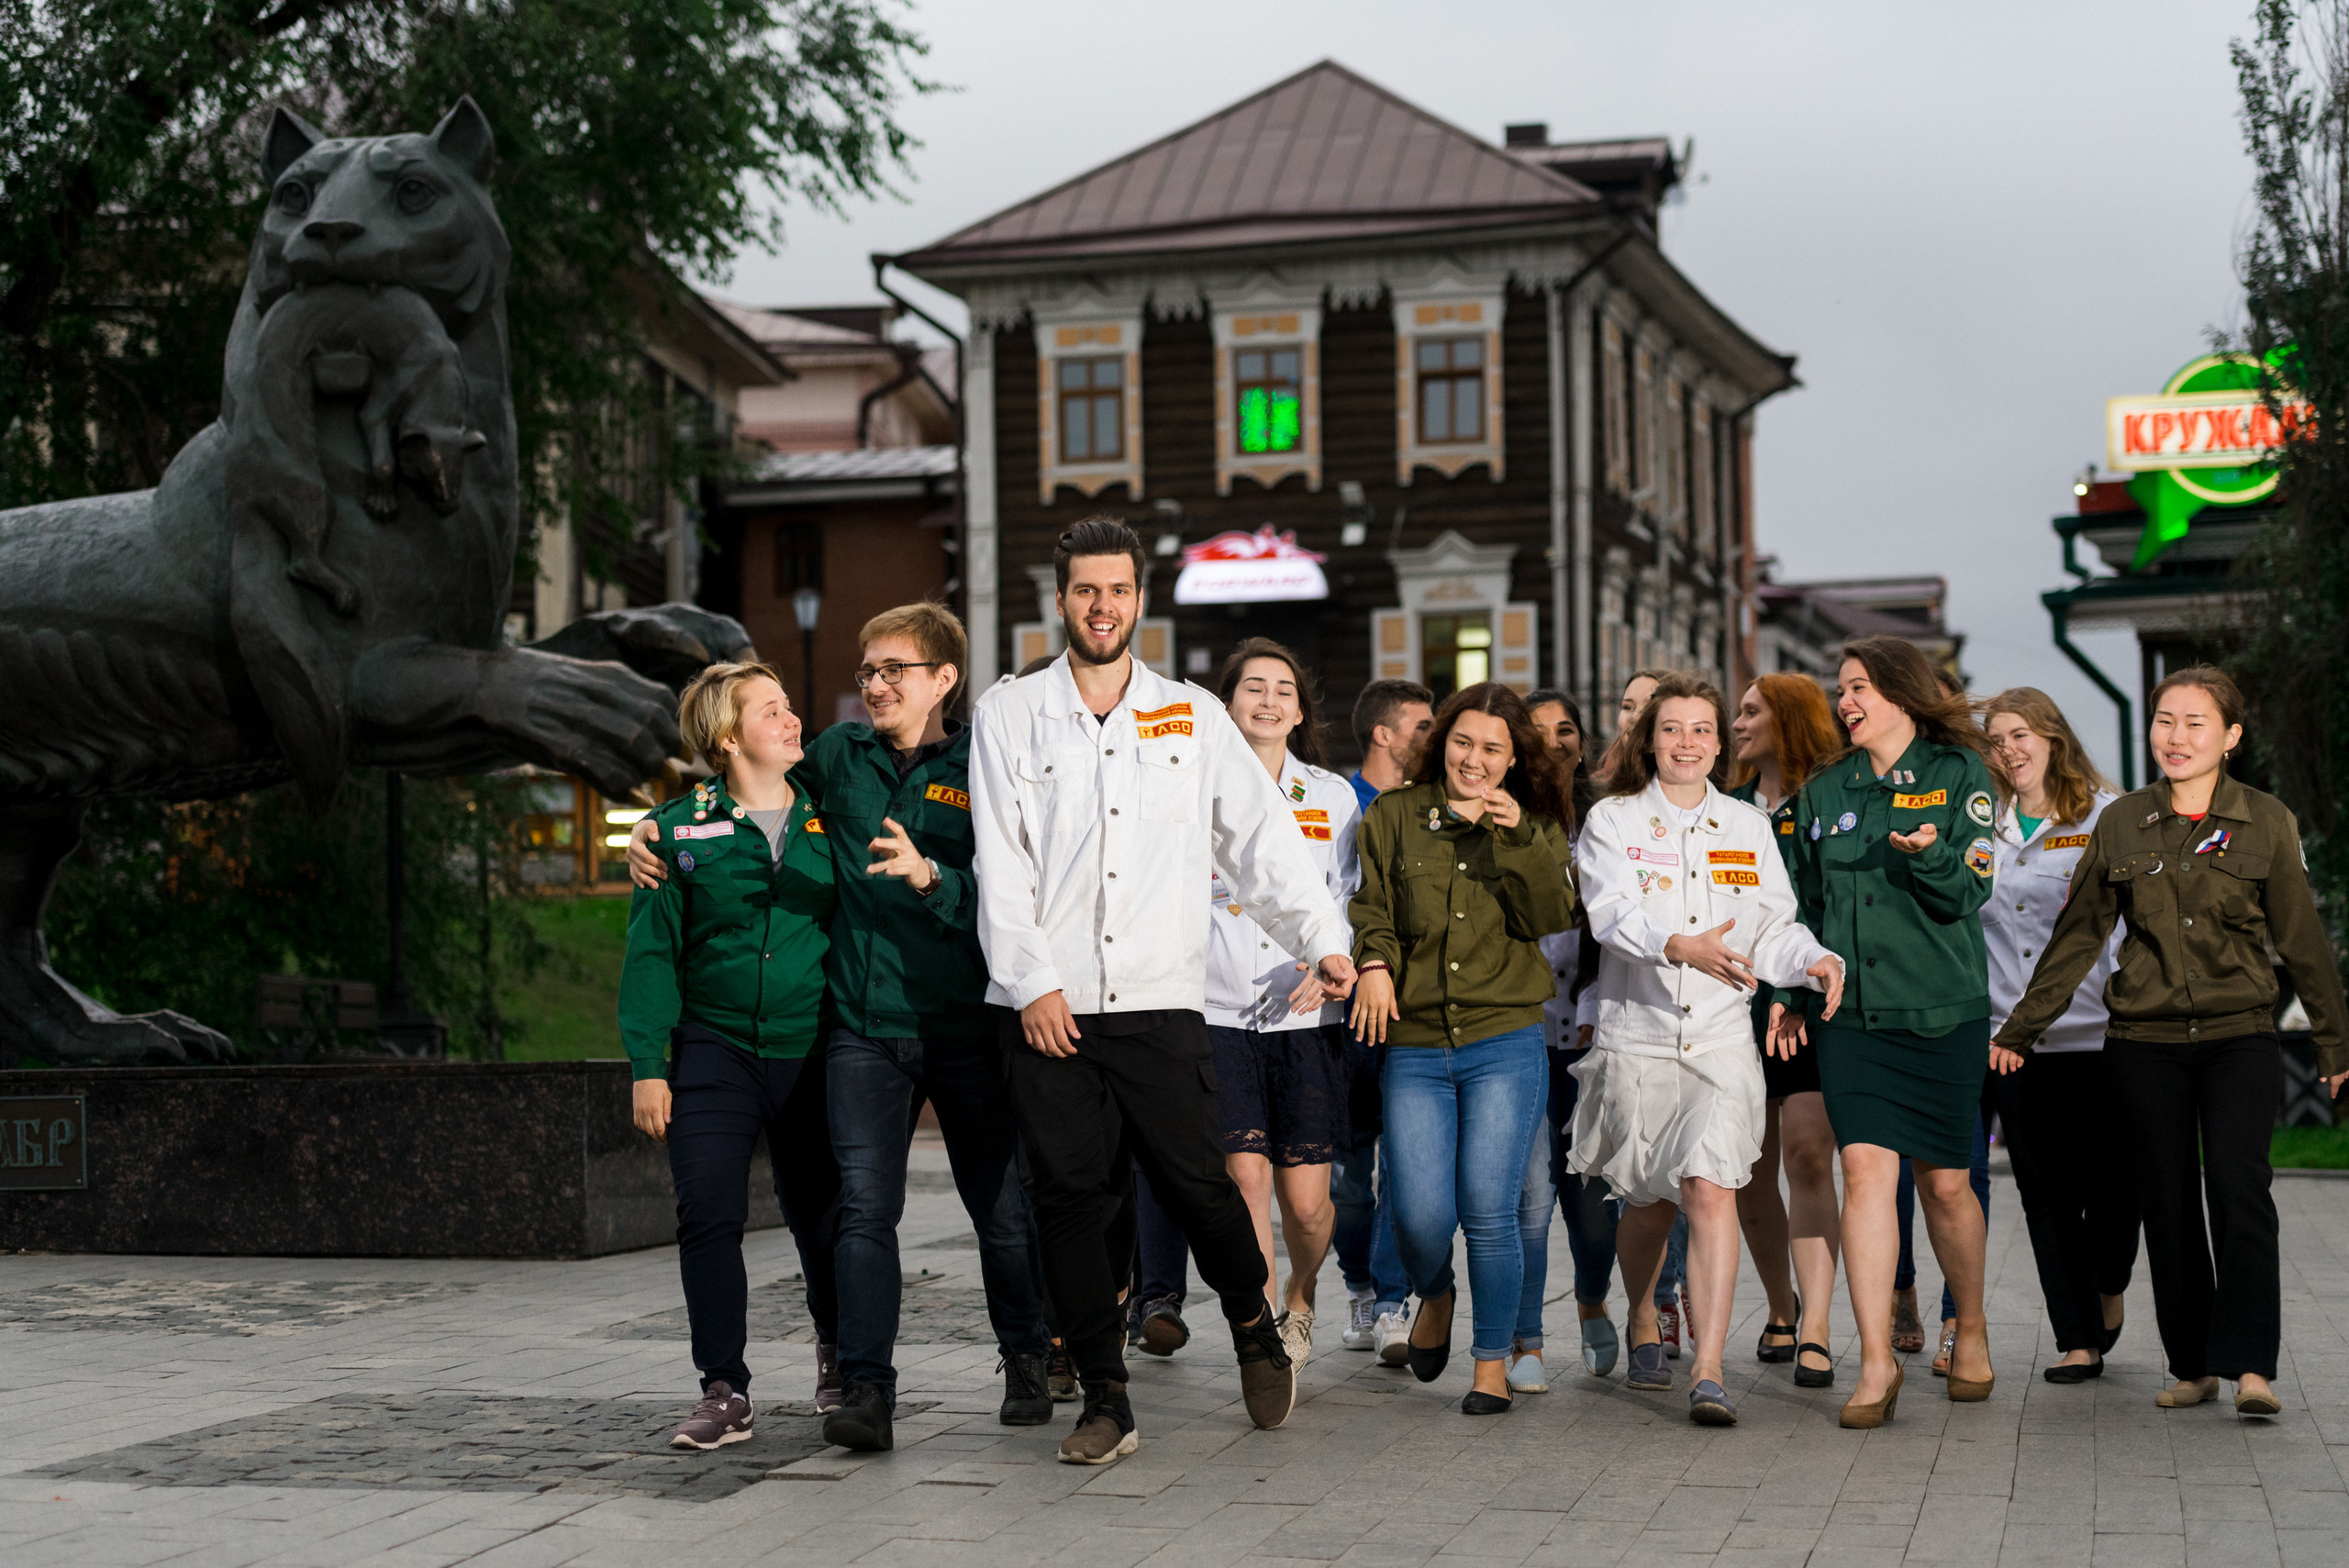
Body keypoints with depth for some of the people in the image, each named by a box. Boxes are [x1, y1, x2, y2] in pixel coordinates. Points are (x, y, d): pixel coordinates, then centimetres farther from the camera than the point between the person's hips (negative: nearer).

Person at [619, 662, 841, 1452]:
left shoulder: (829, 823, 7)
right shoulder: (680, 830, 2)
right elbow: (652, 951, 1)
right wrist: (646, 1065, -5)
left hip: (813, 1052, 1)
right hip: (713, 1051, -1)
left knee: (821, 1216, 8)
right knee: (709, 1216, -10)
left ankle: (839, 1352, 34)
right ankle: (724, 1393, -1)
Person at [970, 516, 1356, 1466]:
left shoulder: (1192, 718, 12)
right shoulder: (1008, 717, 8)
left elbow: (1261, 835, 10)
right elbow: (1000, 865, 2)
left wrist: (1322, 940, 1)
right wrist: (1034, 980, -7)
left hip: (1161, 1002, 0)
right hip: (1048, 1008, 0)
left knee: (1195, 1183, -5)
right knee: (1071, 1198, 0)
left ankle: (1254, 1325, 24)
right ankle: (1105, 1402, 9)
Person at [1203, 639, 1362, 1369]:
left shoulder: (1333, 796, 11)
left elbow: (1351, 901, 7)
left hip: (1306, 1016, 1)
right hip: (1218, 1009, -1)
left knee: (1305, 1199, -1)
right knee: (1246, 1174, -13)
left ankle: (1300, 1296, 31)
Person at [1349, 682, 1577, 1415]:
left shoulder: (1536, 827, 11)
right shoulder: (1394, 816, 10)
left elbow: (1552, 918, -1)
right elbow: (1371, 904, 7)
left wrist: (1517, 839, -12)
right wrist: (1375, 962, -12)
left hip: (1505, 1043, 0)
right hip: (1414, 1046, 0)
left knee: (1489, 1212, -6)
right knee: (1420, 1214, -7)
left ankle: (1493, 1361, 12)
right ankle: (1434, 1296, 27)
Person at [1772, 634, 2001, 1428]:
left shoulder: (1960, 774, 1)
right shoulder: (1824, 793, 13)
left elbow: (1968, 894, -6)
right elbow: (1806, 903, 19)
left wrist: (1927, 855, -25)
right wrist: (1788, 989, 10)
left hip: (1943, 1009, -2)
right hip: (1849, 1011, 2)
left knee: (1944, 1183, 5)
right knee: (1866, 1170, -10)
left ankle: (1971, 1329, 28)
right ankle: (1876, 1360, -9)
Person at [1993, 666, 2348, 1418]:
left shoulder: (2266, 822, 1)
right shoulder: (2121, 825, 6)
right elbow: (2076, 935, 12)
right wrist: (2019, 1029, 13)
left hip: (2239, 1038, -2)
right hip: (2145, 1042, 2)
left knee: (2238, 1187, -17)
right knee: (2168, 1202, 5)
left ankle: (2250, 1364, -18)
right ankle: (2193, 1363, 15)